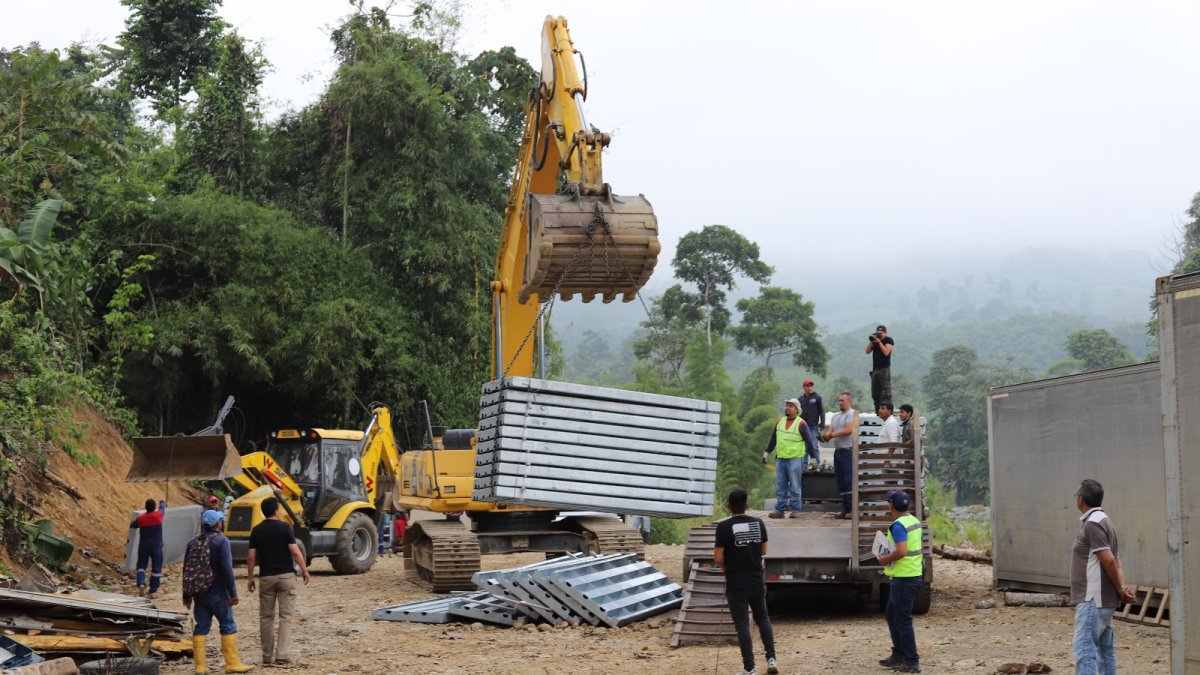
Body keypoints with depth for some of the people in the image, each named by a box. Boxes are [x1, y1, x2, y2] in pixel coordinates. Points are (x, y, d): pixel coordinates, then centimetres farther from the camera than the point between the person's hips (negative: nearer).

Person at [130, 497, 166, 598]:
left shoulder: (140, 518, -7)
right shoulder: (158, 515, -8)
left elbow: (133, 526, 14)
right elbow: (162, 508, 16)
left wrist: (132, 522, 38)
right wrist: (162, 502, 39)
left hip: (144, 546, 1)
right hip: (156, 546, 0)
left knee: (141, 566, 13)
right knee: (156, 568, 6)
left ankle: (141, 584, -12)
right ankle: (153, 591, 6)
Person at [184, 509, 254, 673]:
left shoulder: (193, 542, 10)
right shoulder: (221, 541, -11)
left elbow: (186, 569, 13)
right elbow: (226, 569, -17)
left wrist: (187, 595, 20)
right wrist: (232, 592, -13)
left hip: (199, 593, 6)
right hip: (217, 593, -6)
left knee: (201, 627, 7)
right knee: (228, 626, 1)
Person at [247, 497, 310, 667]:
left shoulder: (257, 530, 2)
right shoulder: (284, 527, -7)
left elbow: (251, 556, 1)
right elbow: (295, 551, -13)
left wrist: (250, 577, 11)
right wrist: (305, 570, -3)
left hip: (266, 577, 3)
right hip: (286, 575, -3)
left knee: (266, 617, 11)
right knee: (286, 616, 0)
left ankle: (267, 656, 16)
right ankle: (282, 655, -8)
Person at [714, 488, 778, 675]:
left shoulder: (724, 527, -14)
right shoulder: (759, 523, 0)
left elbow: (718, 558, -13)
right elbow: (763, 551, 11)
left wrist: (727, 567, 7)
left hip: (736, 584, -4)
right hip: (757, 580, 4)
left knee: (742, 625, 1)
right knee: (763, 619, 20)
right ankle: (771, 659, 13)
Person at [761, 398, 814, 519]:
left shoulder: (801, 424, -5)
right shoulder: (780, 421, 11)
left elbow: (808, 441, -4)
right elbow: (773, 439, 19)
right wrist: (766, 452, 17)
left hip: (795, 460, -5)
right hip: (780, 459, 5)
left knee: (794, 487, -1)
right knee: (780, 486, 5)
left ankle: (795, 510, 4)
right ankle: (780, 510, 8)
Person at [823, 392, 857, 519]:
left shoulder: (852, 414, -6)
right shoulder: (835, 416, 19)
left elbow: (849, 430, -18)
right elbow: (829, 433, 14)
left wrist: (833, 434, -6)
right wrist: (827, 435, -10)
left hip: (848, 451, -8)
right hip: (838, 451, 8)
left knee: (849, 481, -12)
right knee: (840, 482, 9)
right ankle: (845, 510, 15)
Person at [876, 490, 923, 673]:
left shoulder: (898, 525, -20)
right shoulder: (914, 521, 11)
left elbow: (901, 551, -30)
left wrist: (885, 559, -13)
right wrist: (889, 556, 14)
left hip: (904, 579, -10)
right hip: (913, 574, 10)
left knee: (902, 620, -2)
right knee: (892, 615, 20)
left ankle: (912, 662, 2)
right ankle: (899, 655, 26)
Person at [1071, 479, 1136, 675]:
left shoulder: (1092, 523, -16)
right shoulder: (1102, 521, 16)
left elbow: (1109, 560, -21)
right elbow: (1116, 562, 13)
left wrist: (1120, 590, -9)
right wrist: (1123, 588, -1)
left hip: (1093, 600, -11)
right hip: (1102, 599, 11)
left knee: (1084, 650, -13)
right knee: (1105, 649, 13)